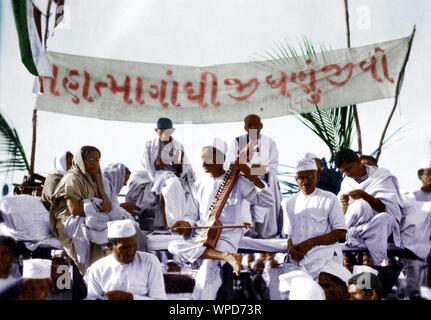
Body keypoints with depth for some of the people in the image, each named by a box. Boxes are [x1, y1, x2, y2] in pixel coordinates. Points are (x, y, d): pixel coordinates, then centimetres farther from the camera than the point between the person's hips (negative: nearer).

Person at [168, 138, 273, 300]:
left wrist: (252, 178, -15)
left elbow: (267, 201, -4)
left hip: (227, 237, -5)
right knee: (174, 246, -26)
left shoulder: (237, 182, 0)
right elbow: (193, 215, 17)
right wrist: (186, 223, -7)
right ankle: (227, 256, -34)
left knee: (207, 267, -33)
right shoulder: (199, 186, 13)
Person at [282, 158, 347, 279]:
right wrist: (291, 249, -6)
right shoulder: (289, 204, 20)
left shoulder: (330, 199, 7)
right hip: (297, 260, 3)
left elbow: (341, 233, -1)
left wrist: (311, 242, -13)